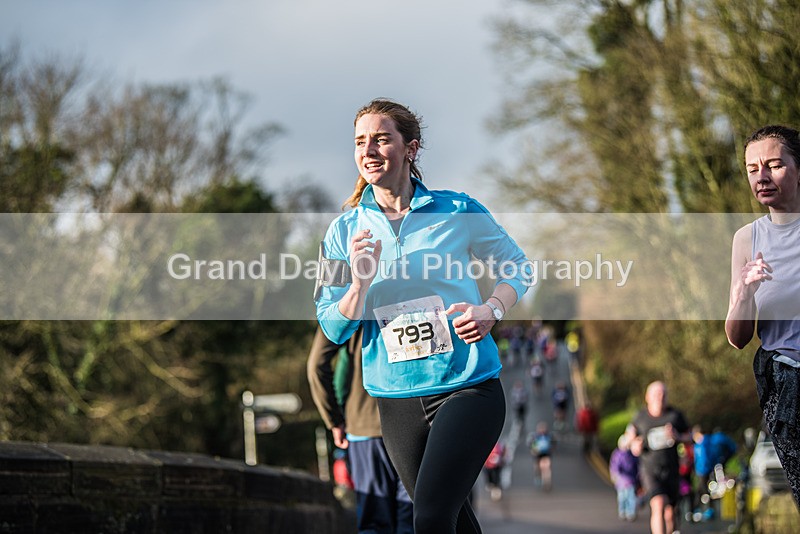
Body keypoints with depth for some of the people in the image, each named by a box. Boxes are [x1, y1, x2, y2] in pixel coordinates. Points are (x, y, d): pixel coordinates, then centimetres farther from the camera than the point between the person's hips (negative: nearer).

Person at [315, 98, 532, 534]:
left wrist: (491, 310, -11)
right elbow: (334, 329, 0)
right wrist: (360, 283, -19)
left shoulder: (458, 211, -4)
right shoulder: (344, 230, 2)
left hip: (467, 387, -4)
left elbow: (517, 267, 9)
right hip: (395, 397, 4)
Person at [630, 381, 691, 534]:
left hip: (671, 470, 2)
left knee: (670, 513, 9)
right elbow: (632, 442, 11)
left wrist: (677, 436, -15)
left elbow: (688, 437, 6)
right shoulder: (640, 418, -2)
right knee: (658, 505, -23)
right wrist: (635, 447, -12)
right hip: (649, 469, -2)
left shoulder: (675, 415, -3)